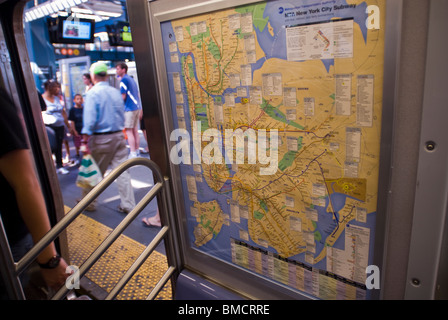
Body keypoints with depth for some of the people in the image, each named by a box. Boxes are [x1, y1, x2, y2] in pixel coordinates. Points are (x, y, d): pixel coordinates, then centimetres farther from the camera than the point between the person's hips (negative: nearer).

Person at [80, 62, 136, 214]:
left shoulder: (92, 93, -9)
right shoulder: (116, 92, 7)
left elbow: (89, 119, -16)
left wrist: (85, 141, -14)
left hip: (100, 138, -4)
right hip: (119, 136, 5)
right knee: (122, 171, 5)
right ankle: (128, 205, 8)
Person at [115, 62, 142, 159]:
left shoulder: (123, 80, -9)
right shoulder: (131, 79, 19)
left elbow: (123, 97, -15)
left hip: (129, 108, -9)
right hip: (137, 107, 9)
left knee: (129, 131, -7)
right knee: (135, 130, 12)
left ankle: (133, 154, -9)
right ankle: (137, 151, 16)